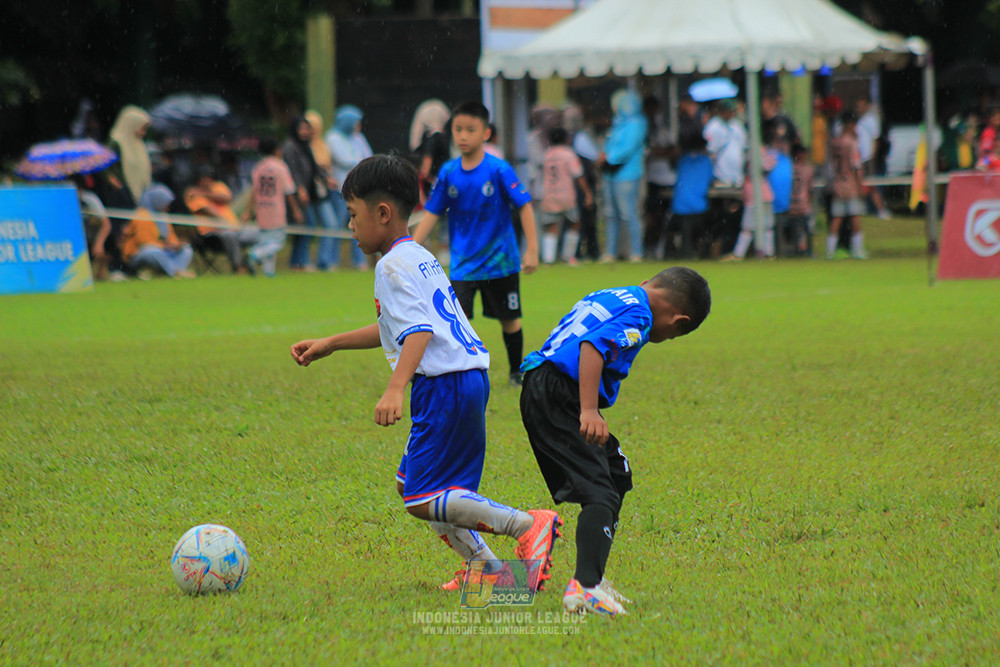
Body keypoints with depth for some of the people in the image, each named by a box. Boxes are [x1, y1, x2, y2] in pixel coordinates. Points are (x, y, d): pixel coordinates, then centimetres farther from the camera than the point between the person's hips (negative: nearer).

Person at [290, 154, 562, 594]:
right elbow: (399, 326, 35)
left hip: (444, 385, -10)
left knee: (423, 500, -9)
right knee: (411, 482, 17)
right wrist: (330, 345, 39)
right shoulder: (420, 258, 22)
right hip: (470, 377, 10)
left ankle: (528, 525, -20)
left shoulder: (394, 265, -9)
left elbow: (418, 331, -23)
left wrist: (395, 390, -34)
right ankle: (484, 565, 11)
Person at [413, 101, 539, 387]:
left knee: (509, 320, 12)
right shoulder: (448, 173, -3)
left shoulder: (499, 170, -12)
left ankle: (517, 371, 32)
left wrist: (532, 249, -11)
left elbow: (524, 206, -8)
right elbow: (431, 214, 3)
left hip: (500, 259, -1)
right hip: (463, 264, 1)